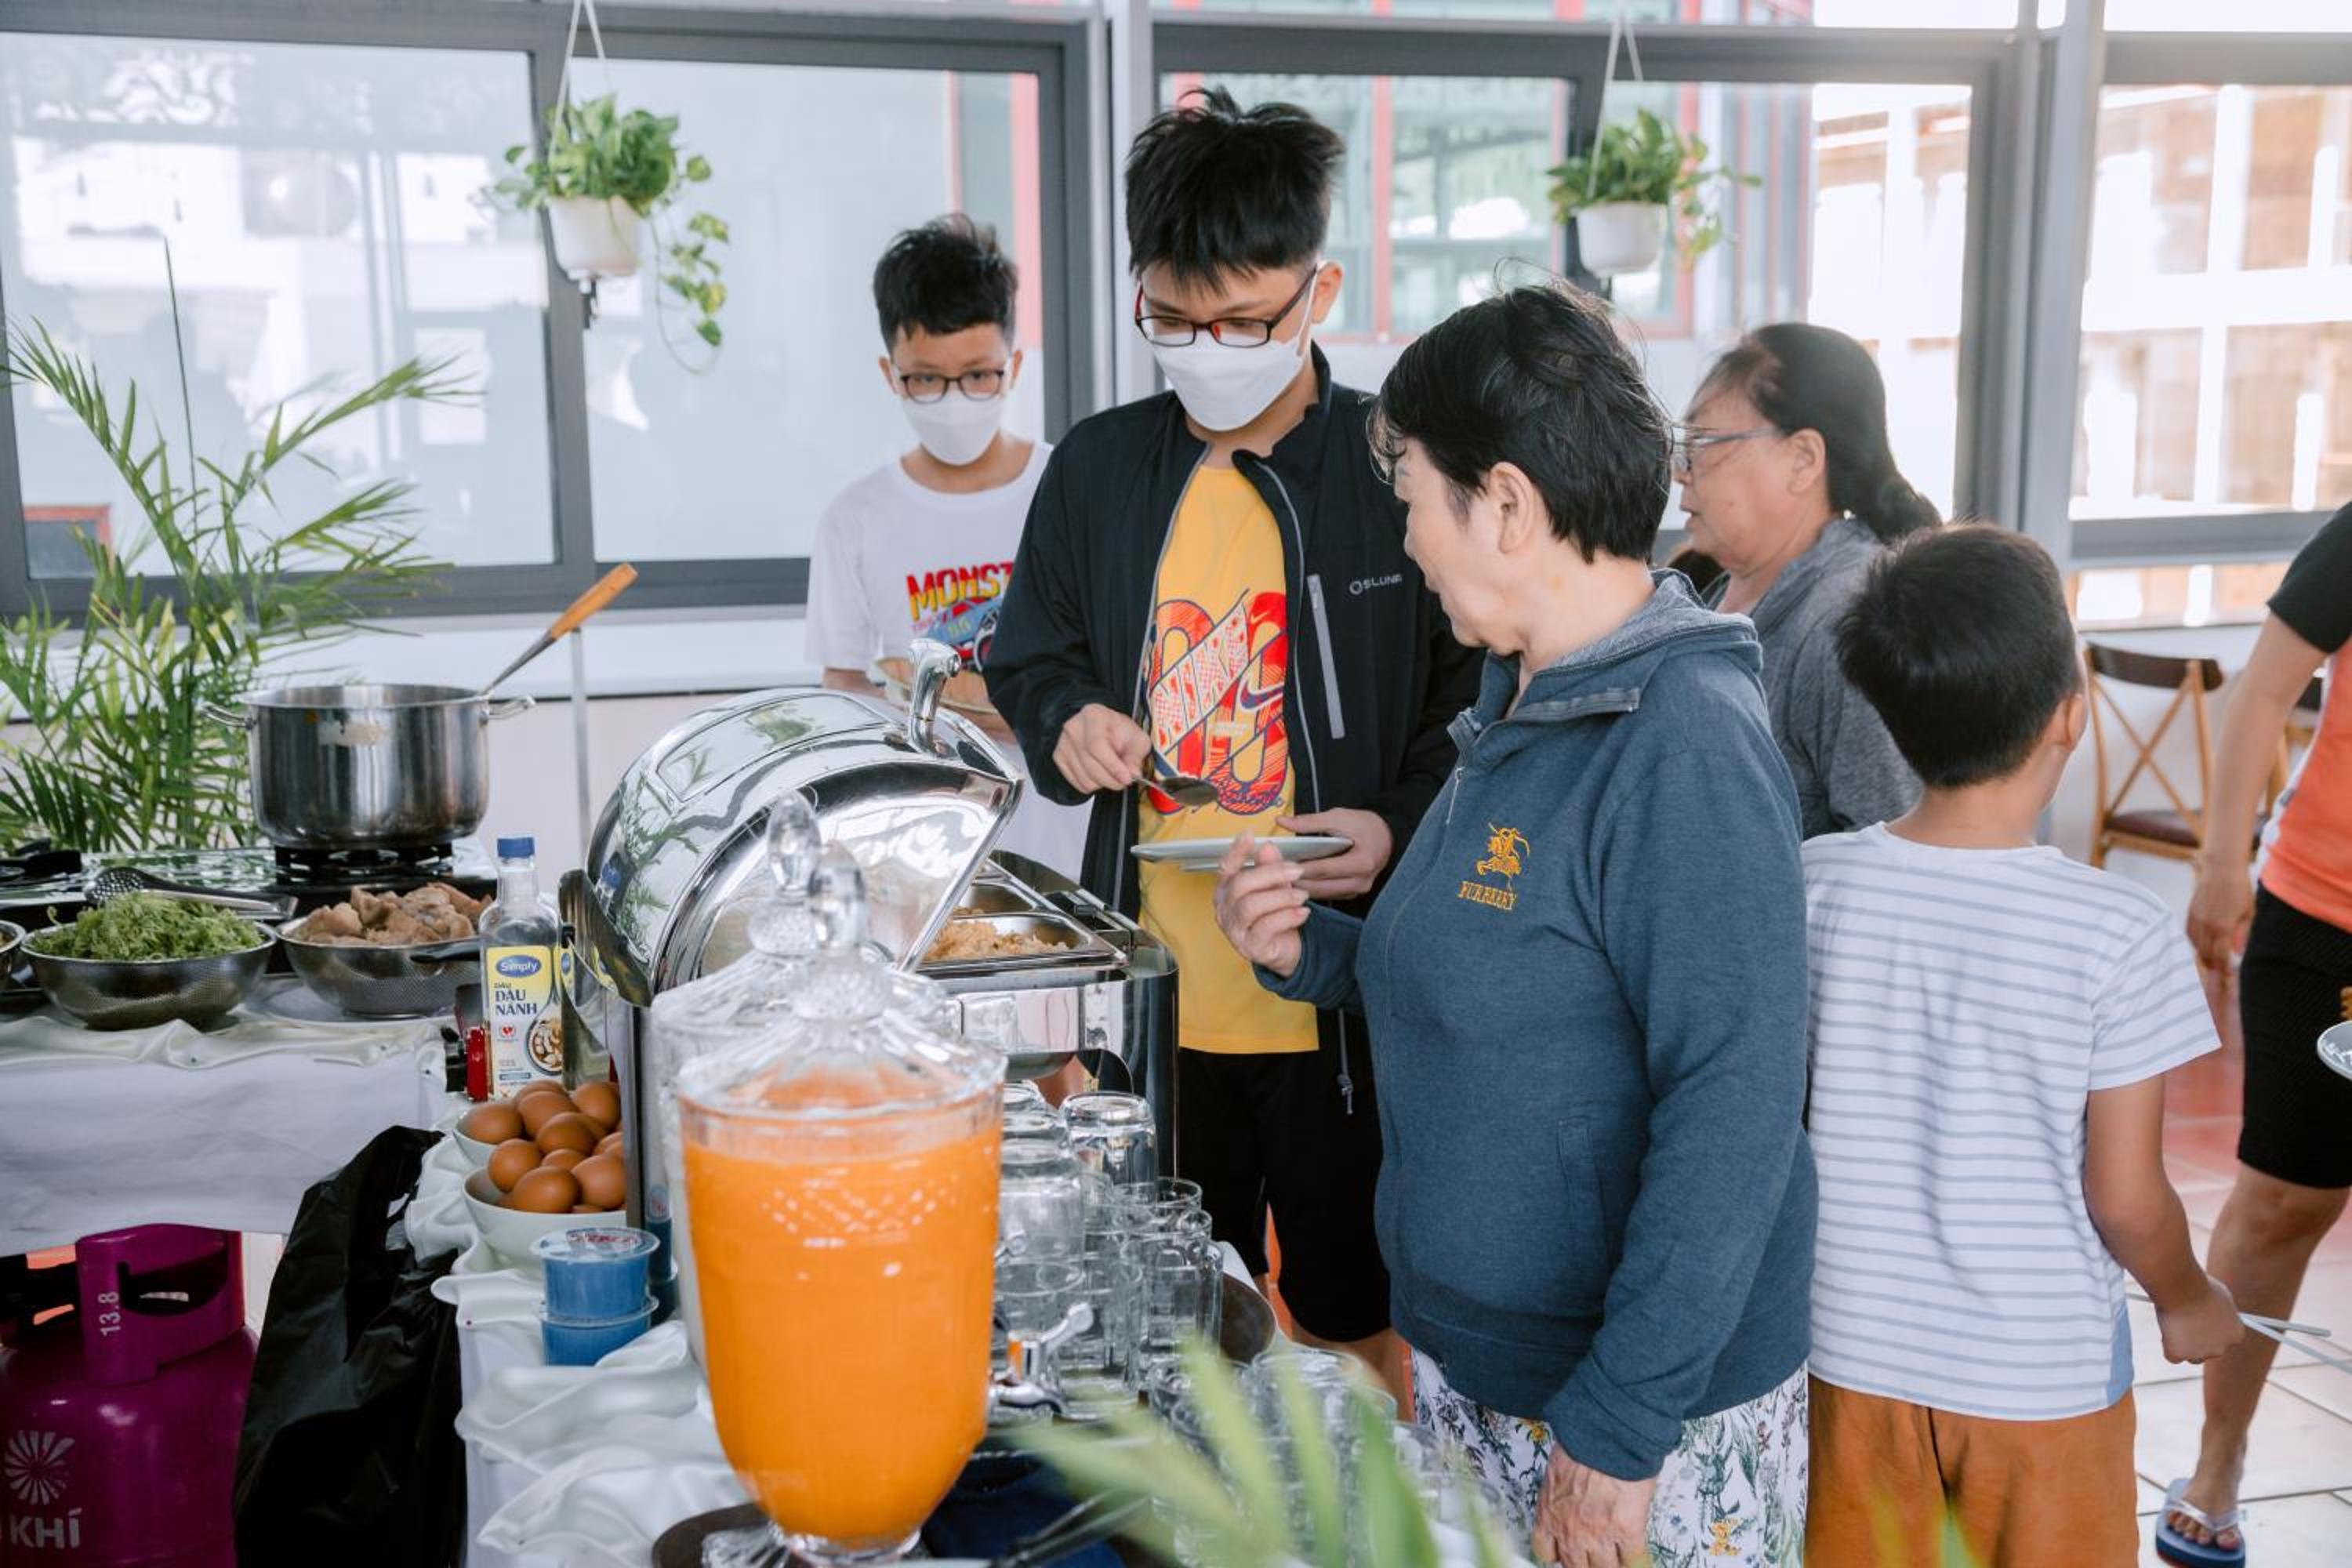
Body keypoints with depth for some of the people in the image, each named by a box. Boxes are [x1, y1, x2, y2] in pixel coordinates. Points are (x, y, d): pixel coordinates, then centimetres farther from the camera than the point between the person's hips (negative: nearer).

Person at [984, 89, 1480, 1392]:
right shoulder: (1097, 470, 3)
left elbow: (1484, 710, 0)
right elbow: (1030, 660, 16)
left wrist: (1402, 829, -17)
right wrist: (1068, 724, -6)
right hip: (1156, 992, 3)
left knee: (1361, 1328, 13)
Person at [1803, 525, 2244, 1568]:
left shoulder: (1813, 887, -12)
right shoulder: (2119, 933, -18)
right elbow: (2126, 1199, -11)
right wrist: (2189, 1302, 10)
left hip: (1856, 1356, 2)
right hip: (2046, 1372, -2)